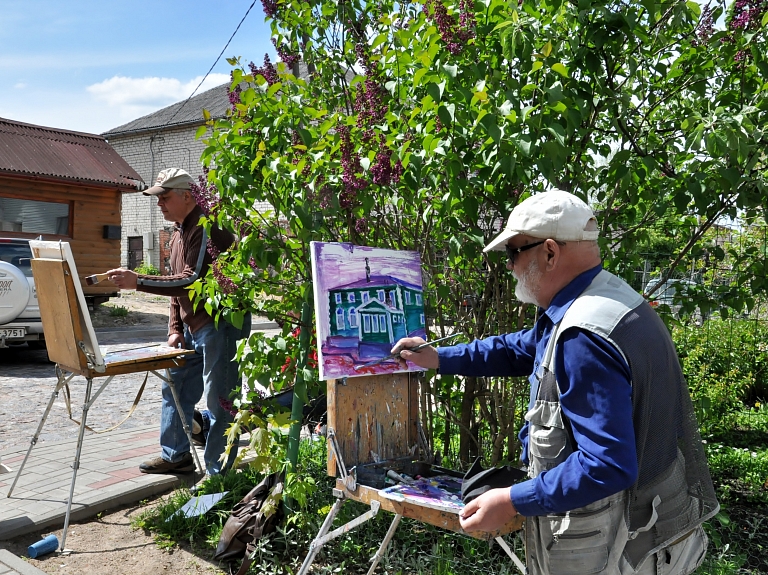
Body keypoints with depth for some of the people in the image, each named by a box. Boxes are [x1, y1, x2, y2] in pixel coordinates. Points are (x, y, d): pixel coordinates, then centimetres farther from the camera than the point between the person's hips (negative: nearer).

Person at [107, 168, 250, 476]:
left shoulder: (208, 228, -16)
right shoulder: (179, 234, 17)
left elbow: (192, 281, -24)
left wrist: (138, 281, -25)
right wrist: (175, 329, 11)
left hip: (221, 325, -11)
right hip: (192, 328, 11)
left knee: (218, 400, -3)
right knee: (175, 388, 18)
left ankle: (217, 472, 8)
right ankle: (175, 455, 34)